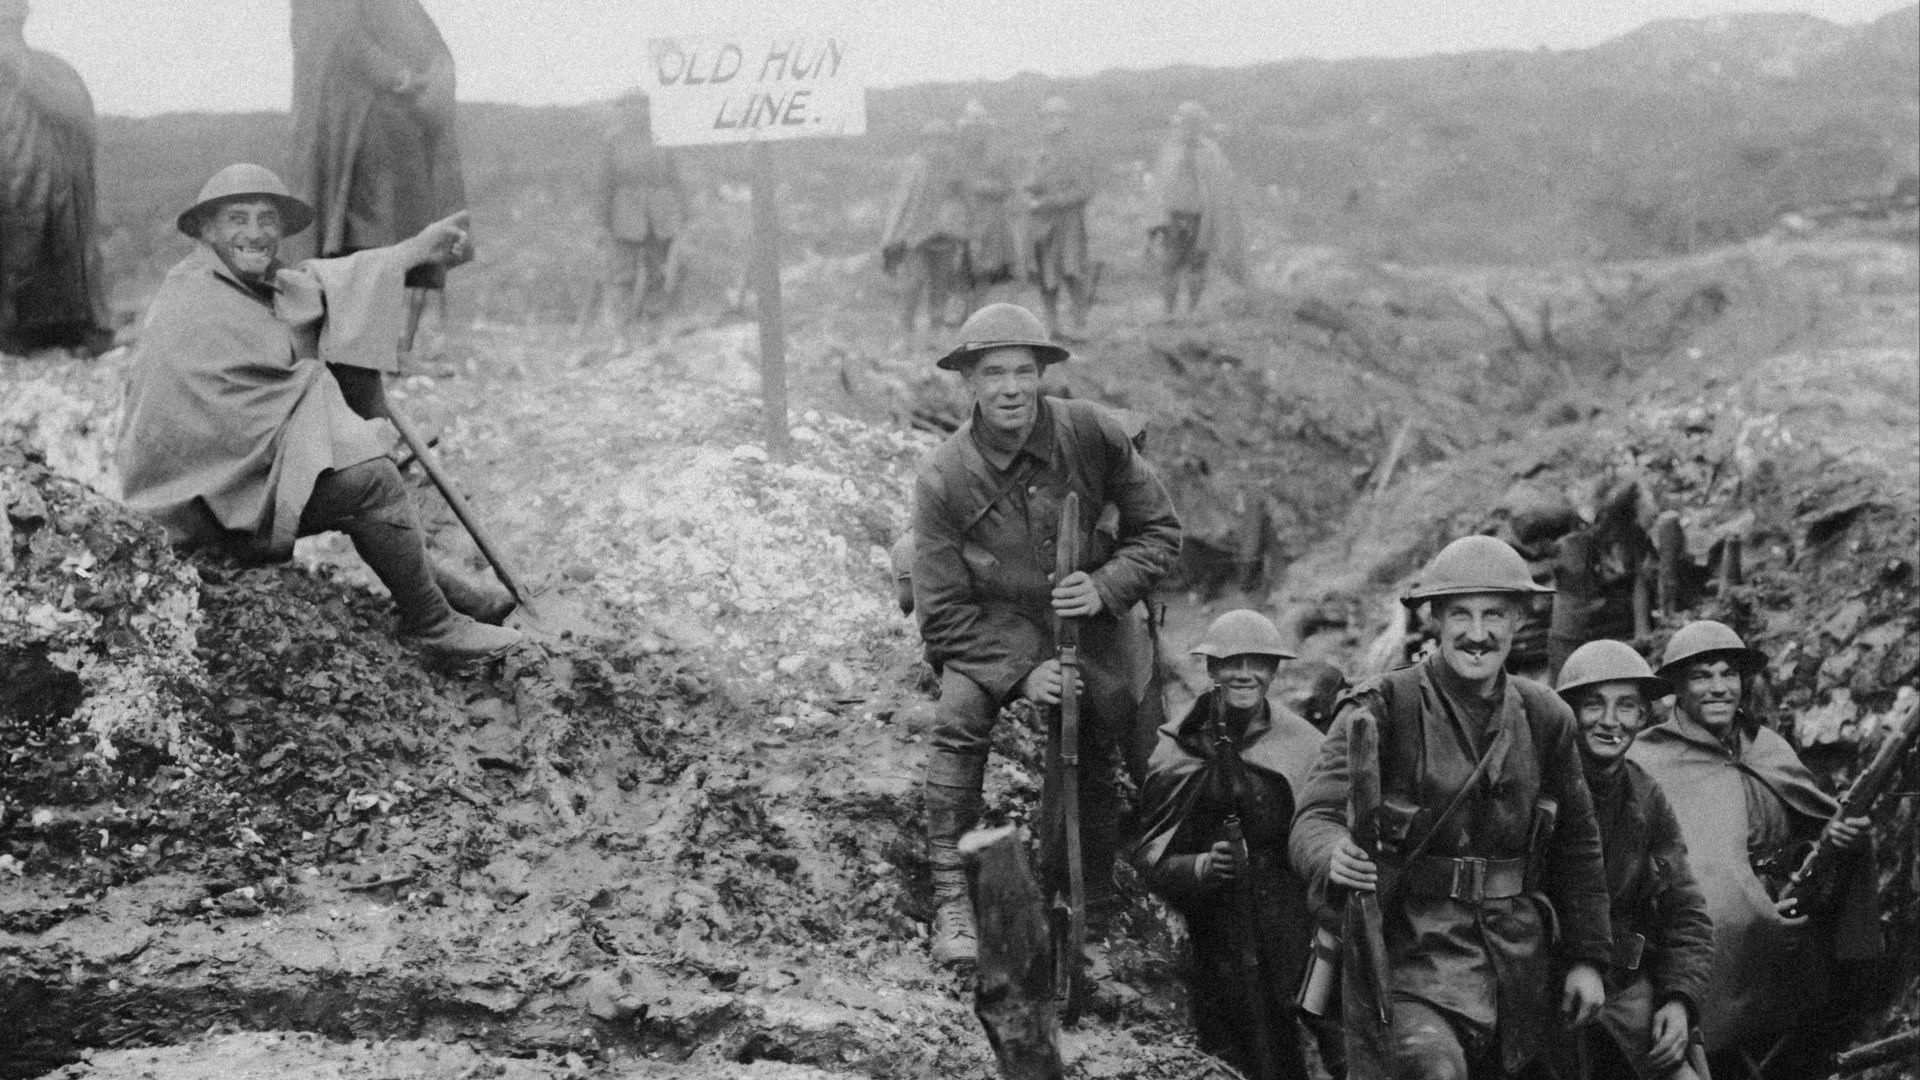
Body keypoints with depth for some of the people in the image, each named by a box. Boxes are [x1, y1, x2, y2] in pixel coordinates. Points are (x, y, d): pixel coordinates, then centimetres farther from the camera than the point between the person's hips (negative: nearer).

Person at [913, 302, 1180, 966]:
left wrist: (1107, 586, -20)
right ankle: (951, 904, -23)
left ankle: (1092, 908, 8)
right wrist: (1019, 674, -23)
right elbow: (944, 613, -11)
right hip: (993, 626, -1)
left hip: (1091, 618, 2)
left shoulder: (1092, 435, -11)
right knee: (959, 718, -28)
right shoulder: (943, 479, -14)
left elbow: (1158, 530, 0)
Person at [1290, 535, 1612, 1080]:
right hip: (1410, 948, -5)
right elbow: (1315, 817, -16)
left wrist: (1587, 958, 13)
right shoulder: (1382, 708, -7)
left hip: (1518, 956, 5)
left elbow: (1577, 845, 17)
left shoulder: (1545, 718, 8)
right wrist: (1336, 857, -39)